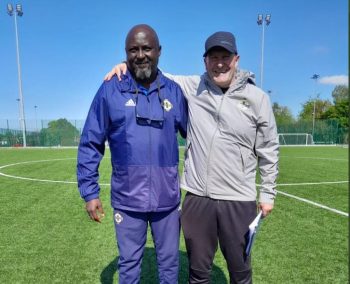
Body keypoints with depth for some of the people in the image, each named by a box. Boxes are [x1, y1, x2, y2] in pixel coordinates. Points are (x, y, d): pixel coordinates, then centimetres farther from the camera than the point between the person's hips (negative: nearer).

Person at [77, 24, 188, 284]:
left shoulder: (174, 91, 0)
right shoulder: (110, 90, -4)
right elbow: (90, 144, -1)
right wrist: (90, 192, -3)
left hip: (167, 197, 1)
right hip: (127, 199, -1)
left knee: (169, 261, 19)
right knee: (129, 262, 18)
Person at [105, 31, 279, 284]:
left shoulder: (257, 97, -2)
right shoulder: (193, 88, 0)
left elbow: (268, 150, 3)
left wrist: (268, 193, 4)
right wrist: (127, 65, -6)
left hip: (239, 201, 0)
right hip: (196, 197, 1)